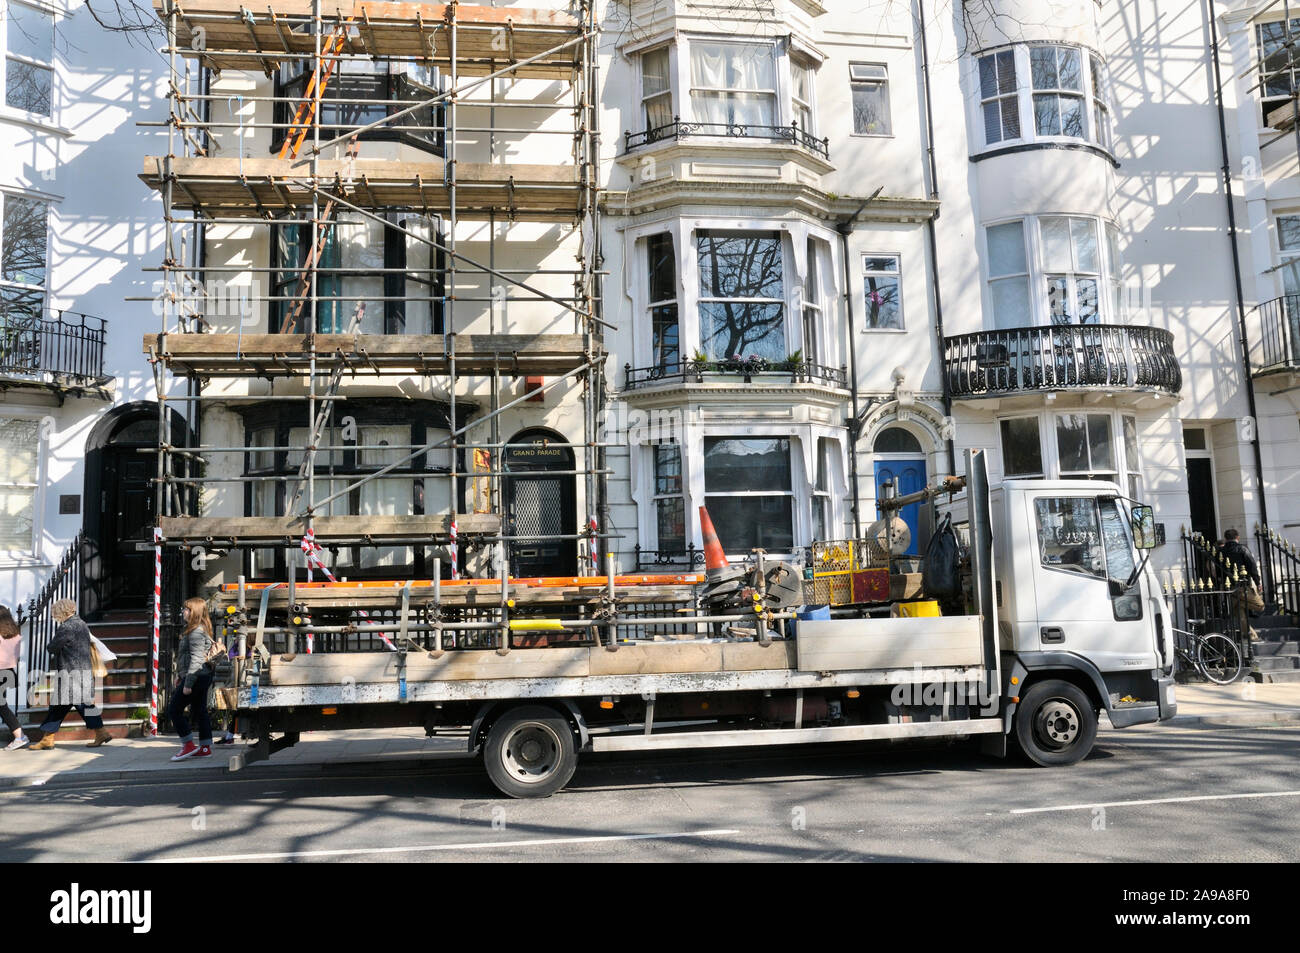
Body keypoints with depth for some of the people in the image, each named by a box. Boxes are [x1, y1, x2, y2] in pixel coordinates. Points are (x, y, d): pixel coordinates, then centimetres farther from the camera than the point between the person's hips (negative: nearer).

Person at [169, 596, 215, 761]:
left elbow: (196, 659, -22)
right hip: (203, 677, 10)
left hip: (196, 677, -10)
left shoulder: (196, 632, -16)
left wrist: (188, 683, -22)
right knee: (200, 711, 12)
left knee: (174, 709, -3)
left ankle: (188, 745, -2)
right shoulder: (200, 630, 17)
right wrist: (180, 676, 26)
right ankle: (205, 747, 14)